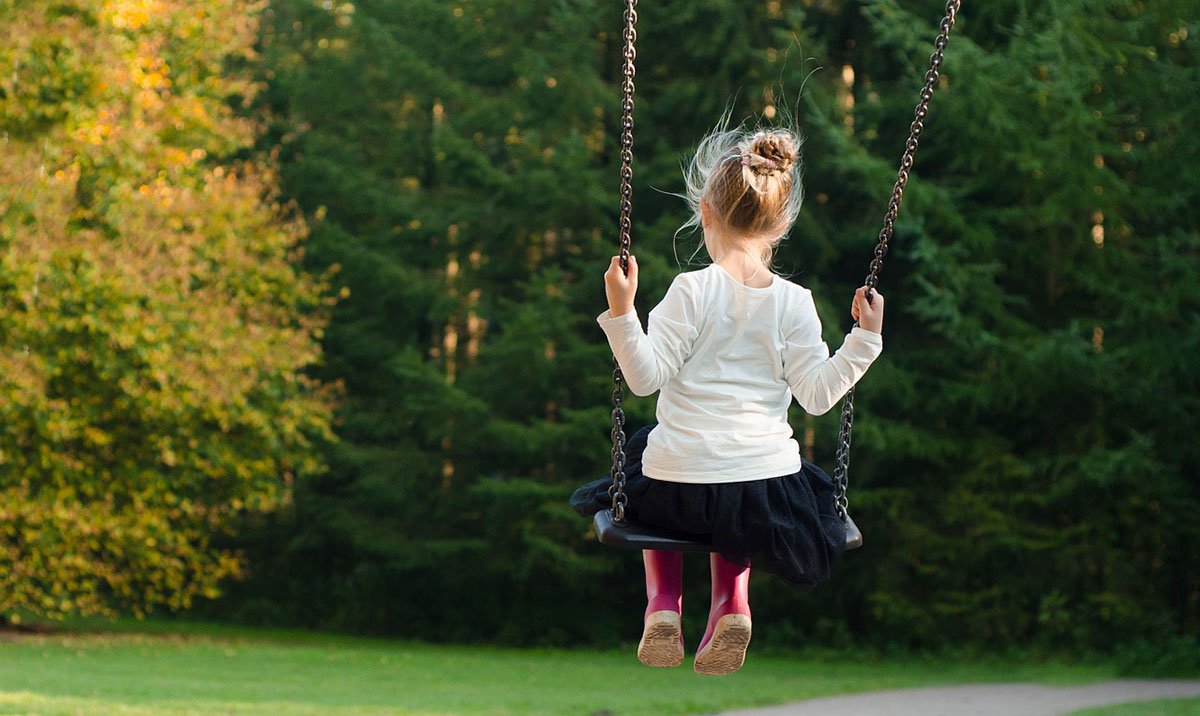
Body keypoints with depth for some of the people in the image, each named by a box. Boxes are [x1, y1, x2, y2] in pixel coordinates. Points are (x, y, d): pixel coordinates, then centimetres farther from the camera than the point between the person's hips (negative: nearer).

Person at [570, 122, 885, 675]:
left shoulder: (692, 291, -10)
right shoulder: (794, 303, -4)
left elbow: (646, 376, -13)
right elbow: (817, 394, -4)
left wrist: (621, 313, -17)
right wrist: (864, 340, 4)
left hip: (679, 488, -2)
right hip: (766, 491, 2)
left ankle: (662, 599, 17)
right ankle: (730, 597, 13)